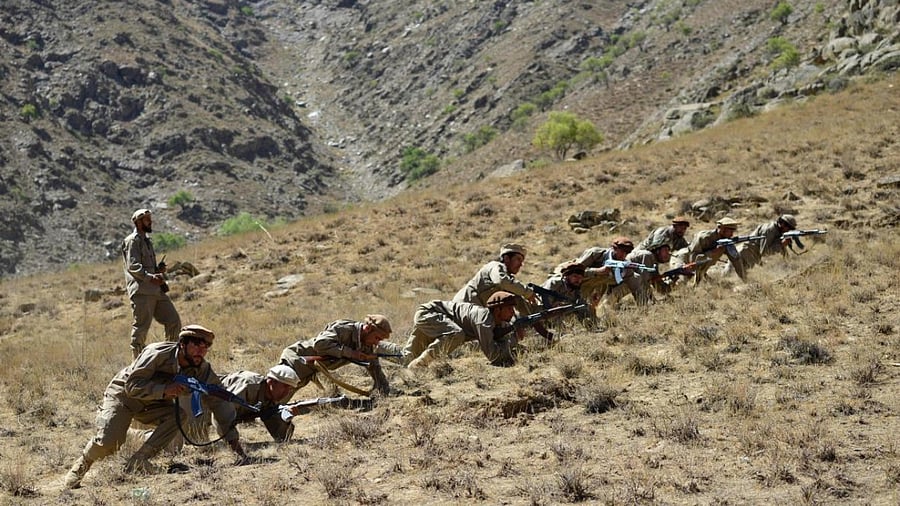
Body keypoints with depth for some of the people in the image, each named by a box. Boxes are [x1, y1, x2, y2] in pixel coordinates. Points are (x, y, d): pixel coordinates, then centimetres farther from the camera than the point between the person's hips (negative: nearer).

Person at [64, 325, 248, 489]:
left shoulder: (202, 370, -16)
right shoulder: (157, 354, -30)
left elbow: (219, 402, -18)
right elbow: (132, 386, -32)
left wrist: (234, 441, -27)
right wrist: (165, 389, -44)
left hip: (153, 404, 5)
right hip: (122, 395, -5)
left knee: (178, 415, -26)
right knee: (108, 443, -24)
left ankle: (138, 462, -16)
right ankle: (81, 466, 10)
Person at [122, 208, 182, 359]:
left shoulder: (146, 241, 25)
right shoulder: (132, 241, -3)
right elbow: (133, 266, -15)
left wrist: (159, 270, 9)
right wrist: (150, 277, -26)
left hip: (156, 290, 9)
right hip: (141, 291, -9)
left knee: (174, 321, 4)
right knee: (141, 327, -7)